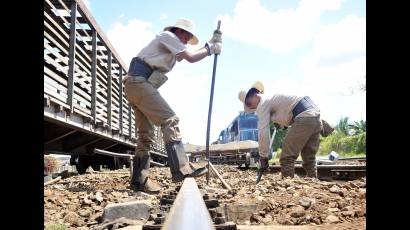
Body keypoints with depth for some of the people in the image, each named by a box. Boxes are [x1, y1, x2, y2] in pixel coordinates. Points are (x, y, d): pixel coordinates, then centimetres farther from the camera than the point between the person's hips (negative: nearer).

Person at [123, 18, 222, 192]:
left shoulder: (171, 48, 29)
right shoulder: (168, 36, 0)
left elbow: (185, 56, 24)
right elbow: (190, 58, -4)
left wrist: (211, 44, 19)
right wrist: (210, 48, 9)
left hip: (134, 87, 10)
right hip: (140, 82, -10)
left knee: (146, 134, 6)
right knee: (169, 120, -16)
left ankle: (139, 180, 6)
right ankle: (181, 168, -21)